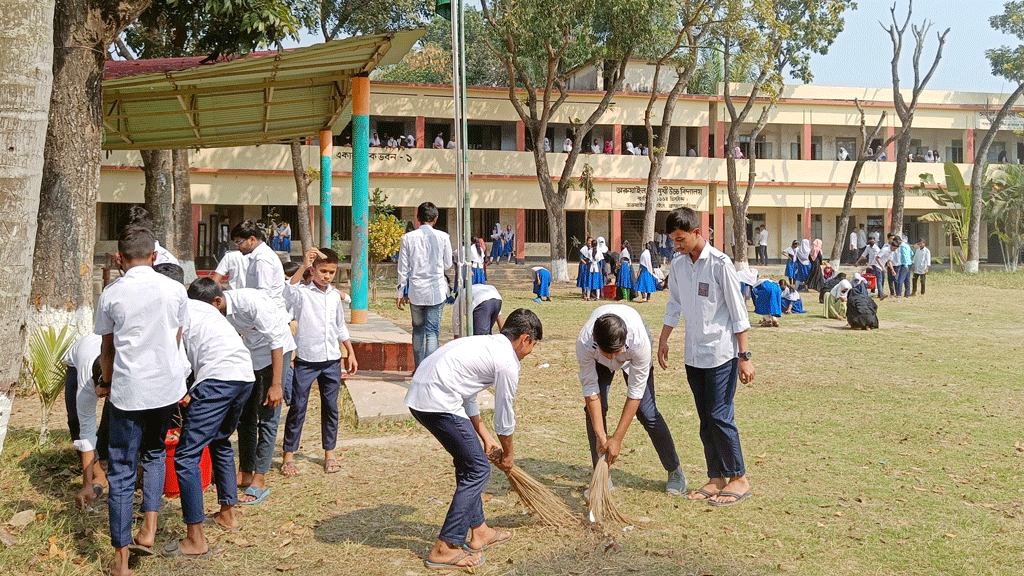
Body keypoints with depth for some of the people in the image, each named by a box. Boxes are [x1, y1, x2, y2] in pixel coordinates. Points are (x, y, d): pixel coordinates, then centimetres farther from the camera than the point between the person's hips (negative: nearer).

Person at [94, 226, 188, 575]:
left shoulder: (111, 294, -3)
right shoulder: (175, 290, 0)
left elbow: (107, 348, 7)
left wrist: (105, 383, 25)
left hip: (128, 389, -2)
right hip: (168, 386, 2)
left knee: (122, 470, 5)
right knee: (155, 452, 25)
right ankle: (149, 527, 13)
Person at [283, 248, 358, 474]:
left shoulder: (335, 296, 10)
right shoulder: (303, 294, -6)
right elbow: (288, 290, -31)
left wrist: (351, 353, 19)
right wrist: (303, 266, -37)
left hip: (332, 361, 5)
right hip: (306, 360, -4)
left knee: (330, 407, 10)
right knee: (297, 407, 1)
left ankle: (329, 453, 22)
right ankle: (288, 456, 10)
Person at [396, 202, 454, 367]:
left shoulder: (408, 238, -1)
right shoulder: (443, 237, -3)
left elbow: (403, 268, 3)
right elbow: (447, 265, 7)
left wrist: (401, 292, 11)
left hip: (415, 291, 2)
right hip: (436, 291, -2)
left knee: (418, 330, 16)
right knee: (432, 332, -1)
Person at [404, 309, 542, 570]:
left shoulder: (485, 344, 23)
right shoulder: (507, 363, -5)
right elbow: (504, 418, 4)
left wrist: (486, 439, 34)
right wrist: (508, 454, 22)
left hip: (418, 395, 10)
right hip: (438, 402, -10)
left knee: (468, 464, 22)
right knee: (477, 470, 0)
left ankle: (479, 531, 33)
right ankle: (444, 549, 2)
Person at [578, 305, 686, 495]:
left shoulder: (640, 341, -44)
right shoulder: (584, 343, -41)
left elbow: (635, 392, -34)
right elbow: (590, 389, -30)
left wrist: (617, 438, -32)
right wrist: (601, 436, -30)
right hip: (598, 360, 1)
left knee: (647, 411, -7)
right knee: (594, 408, -13)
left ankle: (675, 471, 13)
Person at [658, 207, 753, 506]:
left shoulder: (719, 263, -13)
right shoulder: (678, 266, 6)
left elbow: (738, 312, -11)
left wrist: (745, 357, -12)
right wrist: (663, 340, 15)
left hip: (721, 354, -6)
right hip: (693, 355, 6)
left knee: (720, 416, -6)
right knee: (706, 419, 10)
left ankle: (739, 479, 6)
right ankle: (716, 478, 18)